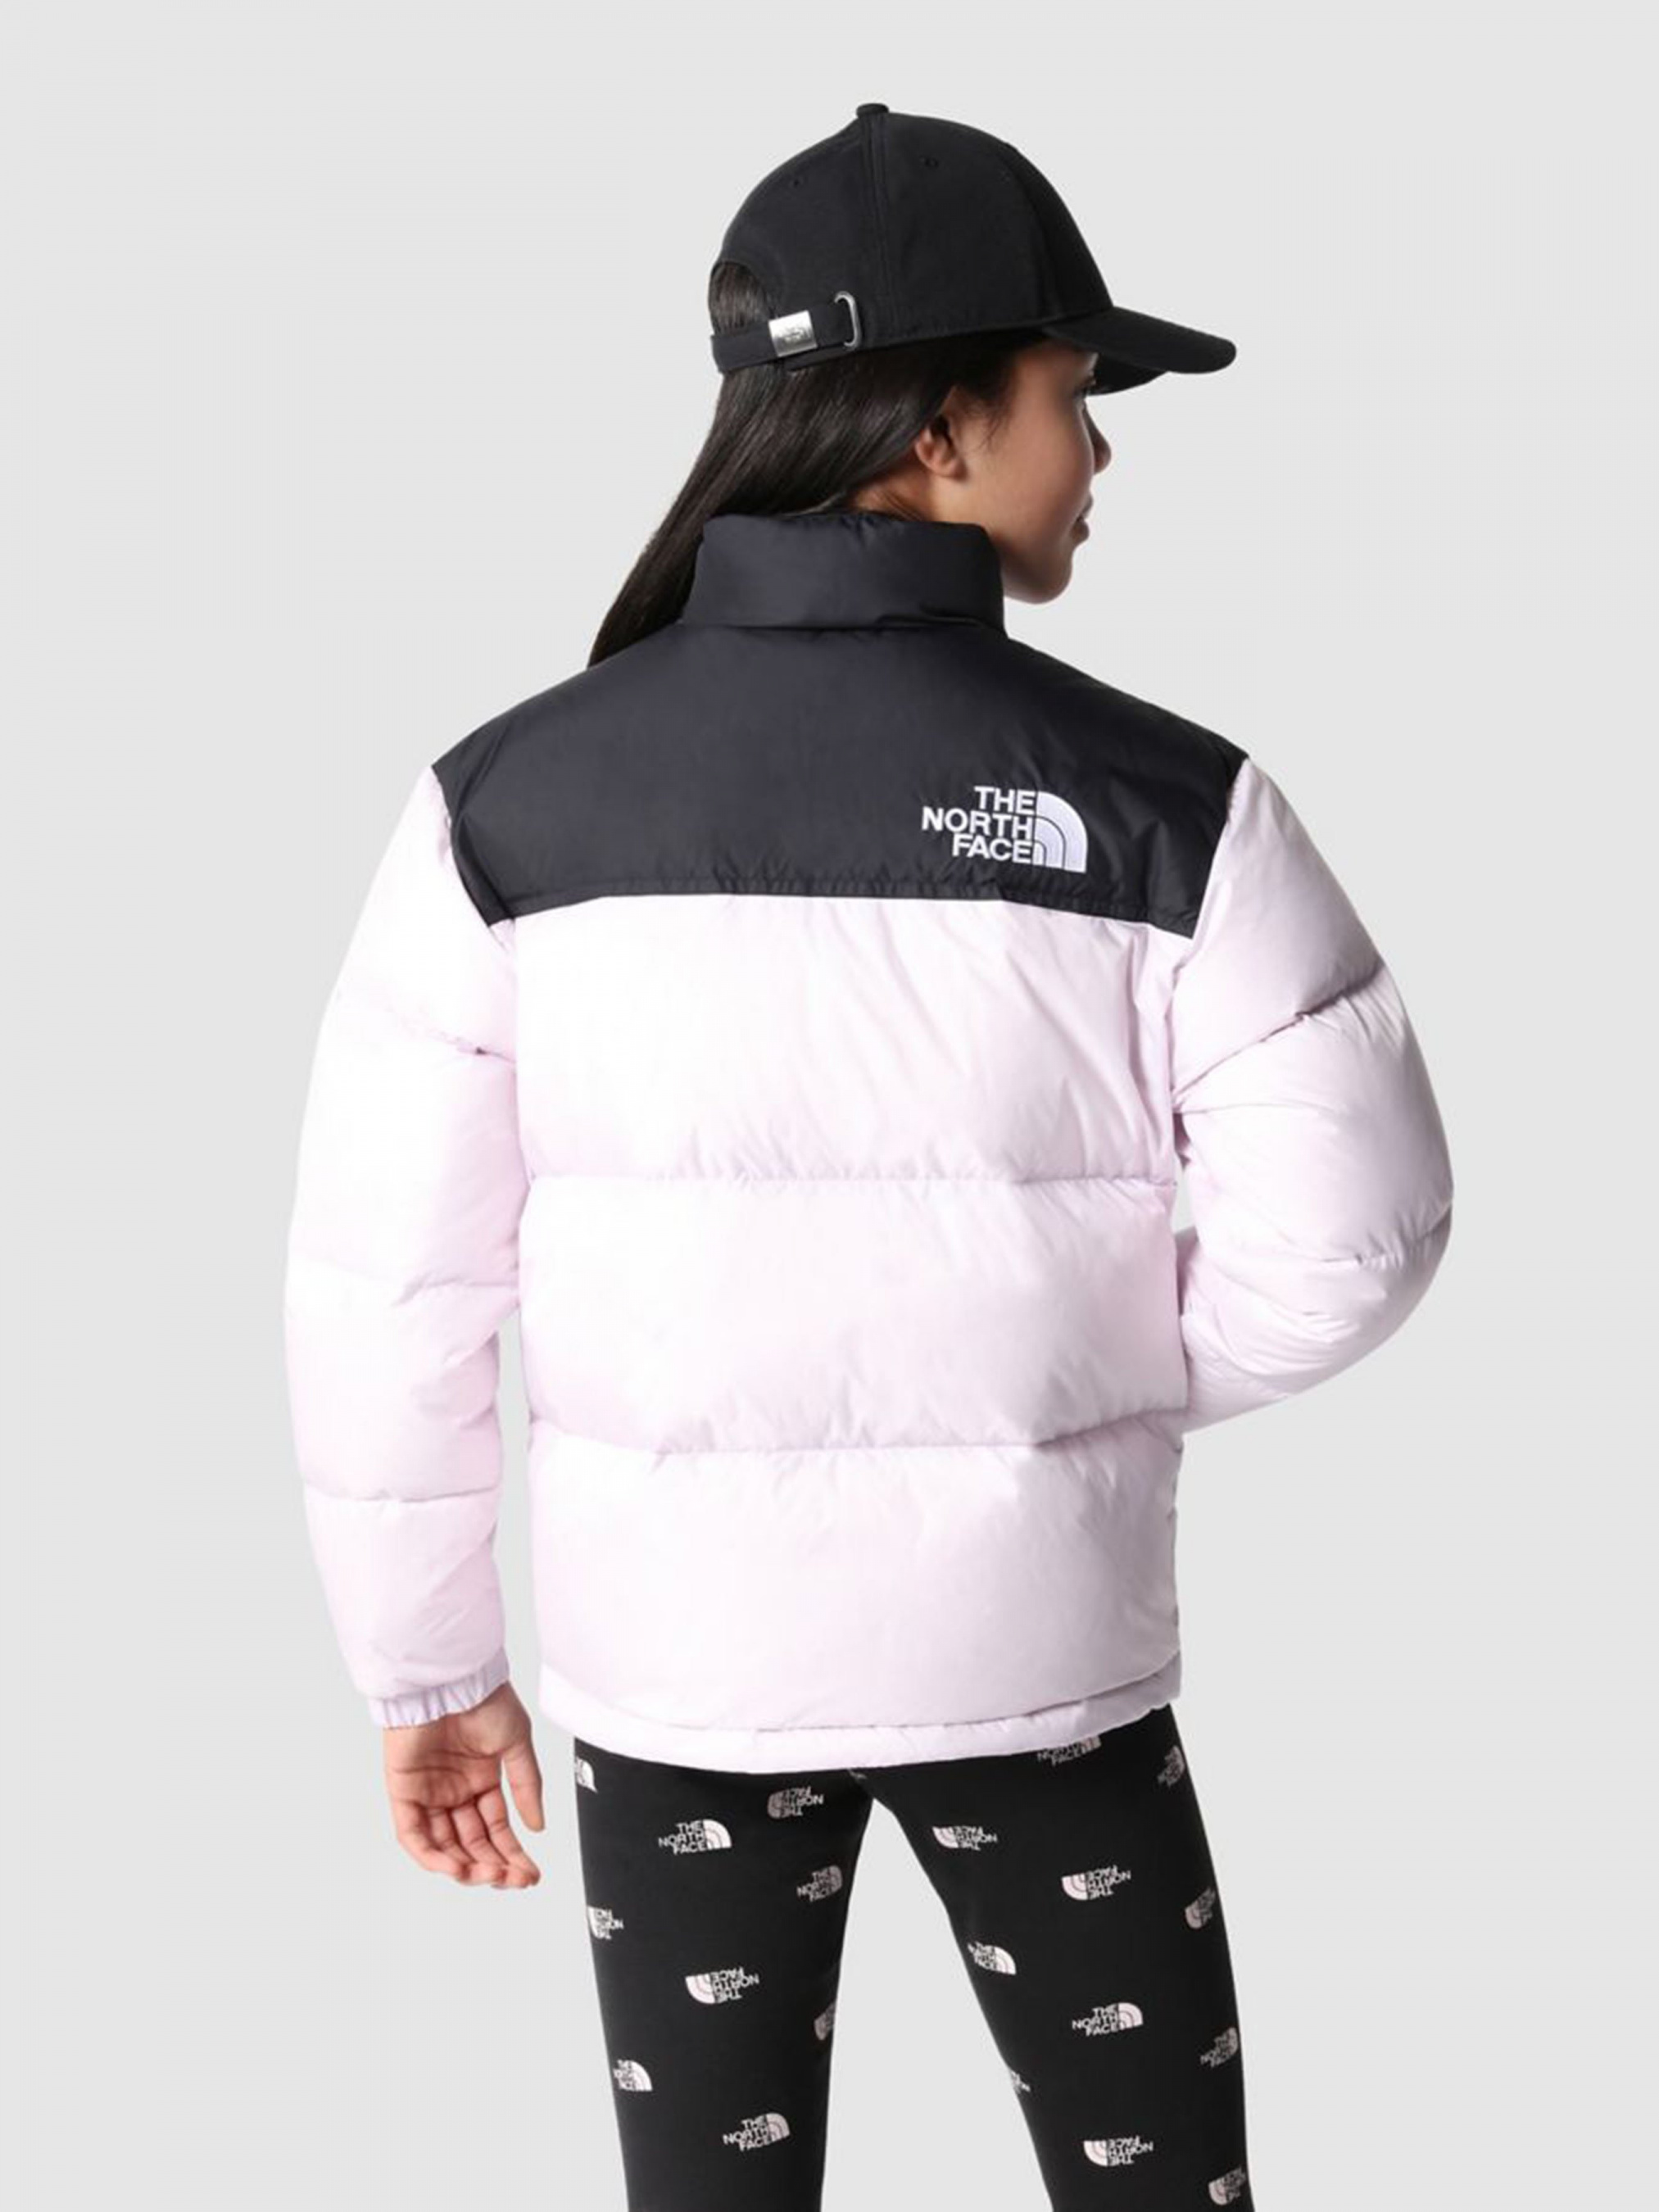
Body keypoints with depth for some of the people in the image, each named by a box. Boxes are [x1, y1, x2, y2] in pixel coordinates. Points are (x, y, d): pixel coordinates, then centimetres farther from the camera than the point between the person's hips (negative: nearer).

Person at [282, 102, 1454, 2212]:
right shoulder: (1164, 802, -14)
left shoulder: (504, 797, -10)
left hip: (680, 1646, 2)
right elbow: (1348, 1226, -10)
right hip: (1030, 1635, -1)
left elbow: (385, 1276, -7)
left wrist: (425, 1661, 5)